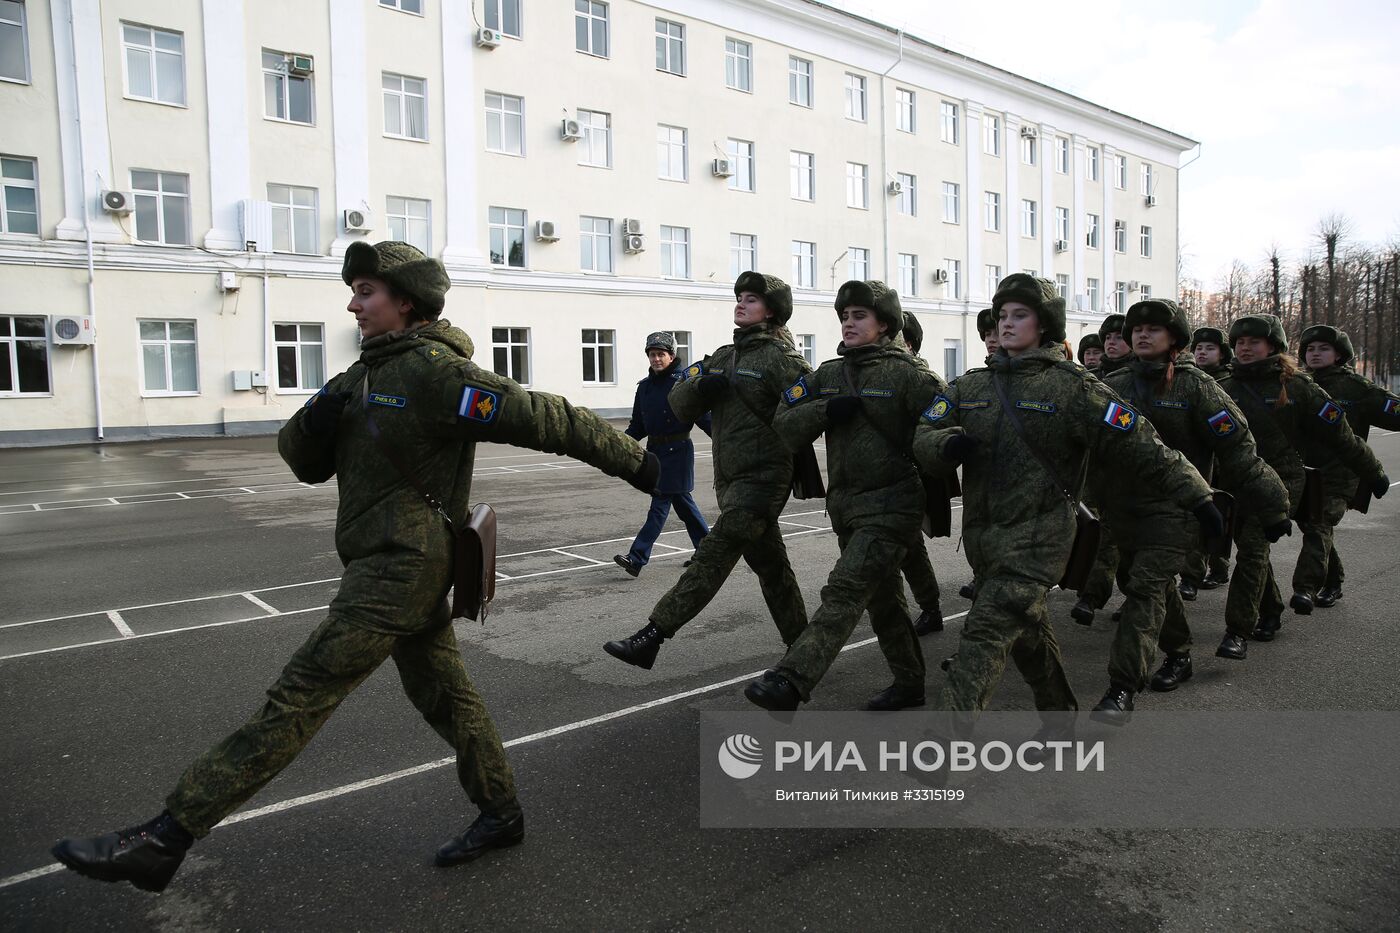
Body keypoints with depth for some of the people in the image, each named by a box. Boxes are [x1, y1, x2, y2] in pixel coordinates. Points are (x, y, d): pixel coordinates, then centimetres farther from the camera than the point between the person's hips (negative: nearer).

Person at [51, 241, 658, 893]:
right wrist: (314, 422, -9)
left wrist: (634, 462, -12)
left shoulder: (438, 373, -14)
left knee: (299, 696, -8)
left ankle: (164, 838, -2)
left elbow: (546, 418, -15)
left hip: (402, 566, -10)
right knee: (443, 693, 17)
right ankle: (501, 815, 31)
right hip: (396, 566, 10)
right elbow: (302, 460, 15)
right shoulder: (365, 376, 15)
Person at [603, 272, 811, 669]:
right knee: (770, 565, 15)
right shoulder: (723, 357, 14)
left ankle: (651, 636, -11)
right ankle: (800, 644, 28)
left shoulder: (780, 357, -8)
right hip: (728, 479, 8)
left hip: (762, 478, -8)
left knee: (712, 557, -11)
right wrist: (700, 386, -10)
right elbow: (680, 405, 8)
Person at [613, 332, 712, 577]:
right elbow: (638, 425, 17)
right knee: (682, 501, 14)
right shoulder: (645, 386, 12)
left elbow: (703, 416, -10)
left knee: (660, 503, -7)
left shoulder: (684, 382, -8)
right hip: (654, 449, 7)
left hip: (677, 449, -7)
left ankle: (637, 558, -8)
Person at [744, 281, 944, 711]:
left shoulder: (906, 375, -7)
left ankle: (790, 682, -23)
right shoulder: (828, 375, 10)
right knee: (882, 599, 18)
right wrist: (827, 410, -14)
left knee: (843, 592, -18)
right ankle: (910, 683, 34)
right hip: (845, 505, 7)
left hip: (891, 504, -7)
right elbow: (784, 423, 2)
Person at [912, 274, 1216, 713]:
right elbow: (924, 434, 4)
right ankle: (1060, 712, 42)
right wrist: (947, 444, -19)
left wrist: (1195, 495, -7)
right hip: (981, 535, 6)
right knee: (1027, 634, 21)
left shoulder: (1071, 386, -4)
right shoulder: (970, 386, 11)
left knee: (985, 635, -16)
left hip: (1036, 538, -6)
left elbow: (1138, 446, -5)